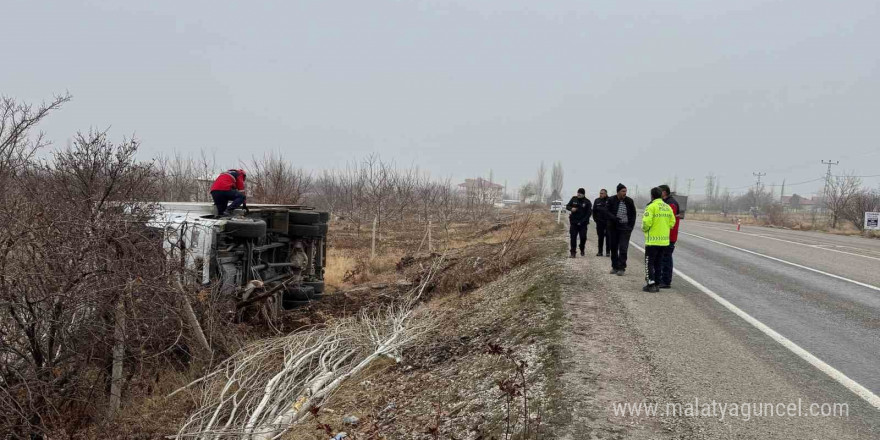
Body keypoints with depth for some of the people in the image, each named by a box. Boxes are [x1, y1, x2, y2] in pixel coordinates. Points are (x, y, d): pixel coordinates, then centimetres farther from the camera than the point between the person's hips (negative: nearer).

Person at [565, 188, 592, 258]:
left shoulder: (587, 202, -4)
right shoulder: (574, 199, 3)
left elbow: (588, 213, -6)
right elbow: (567, 206, 11)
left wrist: (582, 222, -14)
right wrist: (571, 208, -14)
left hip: (583, 223, -1)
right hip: (573, 222, 1)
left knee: (583, 237, 1)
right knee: (573, 237, -5)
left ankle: (582, 250, 28)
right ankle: (573, 252, -1)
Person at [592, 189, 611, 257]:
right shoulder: (597, 201, 7)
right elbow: (594, 211, 14)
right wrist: (595, 219, 7)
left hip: (608, 222, -3)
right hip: (599, 222, 3)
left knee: (608, 236, -1)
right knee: (600, 236, 7)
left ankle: (608, 252, 5)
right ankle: (600, 251, 13)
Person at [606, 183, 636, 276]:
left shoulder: (629, 201, 0)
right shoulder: (612, 200, -2)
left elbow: (633, 214, 8)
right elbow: (607, 212, -3)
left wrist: (631, 226, 0)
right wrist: (614, 218, -21)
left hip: (625, 228, -1)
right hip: (613, 227, 1)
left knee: (623, 248, -9)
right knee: (613, 247, 8)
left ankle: (621, 268, -7)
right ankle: (615, 267, 20)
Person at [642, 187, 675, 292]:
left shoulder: (651, 207, -12)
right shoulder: (668, 207, 8)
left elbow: (646, 222, -19)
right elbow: (672, 222, 8)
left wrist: (644, 229, 1)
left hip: (653, 240, -6)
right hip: (665, 241, 6)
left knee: (649, 263, 2)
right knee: (658, 263, 15)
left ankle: (651, 284, -5)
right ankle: (657, 284, 16)